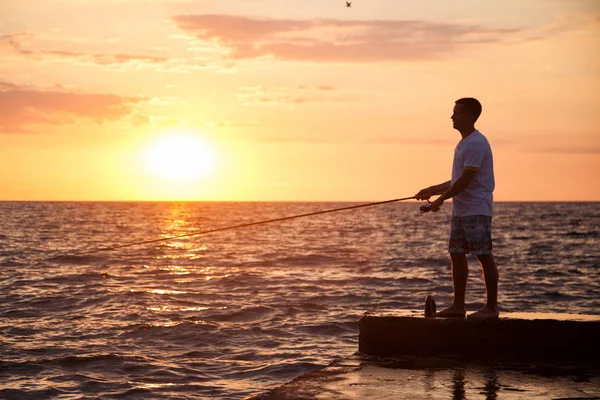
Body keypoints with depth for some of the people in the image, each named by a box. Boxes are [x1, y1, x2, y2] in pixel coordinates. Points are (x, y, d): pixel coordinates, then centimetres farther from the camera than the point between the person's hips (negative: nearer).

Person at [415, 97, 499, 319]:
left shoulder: (476, 143, -13)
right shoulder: (463, 143, 18)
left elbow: (466, 180, -19)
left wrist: (440, 199, -16)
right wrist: (431, 191, 20)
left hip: (476, 211, -10)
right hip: (460, 210, 10)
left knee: (484, 256, -5)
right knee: (456, 254, 9)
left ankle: (491, 307, -1)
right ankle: (458, 305, 15)